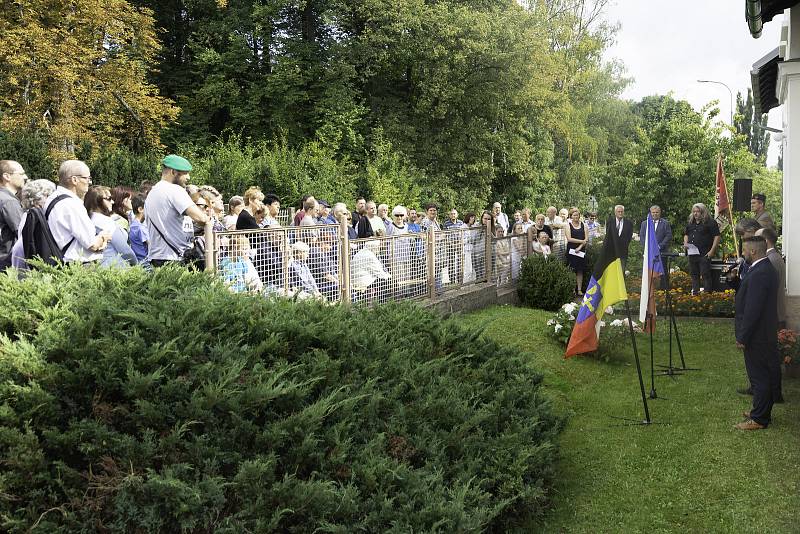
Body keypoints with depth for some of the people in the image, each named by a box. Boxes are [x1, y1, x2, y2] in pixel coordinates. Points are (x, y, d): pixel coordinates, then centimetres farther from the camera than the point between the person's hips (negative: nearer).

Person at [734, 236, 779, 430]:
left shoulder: (758, 274, -23)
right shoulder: (767, 269, 10)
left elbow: (752, 310, -25)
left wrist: (742, 338, -19)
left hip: (757, 336, -10)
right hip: (765, 334, 10)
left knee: (760, 378, -2)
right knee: (765, 376, 18)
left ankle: (759, 419, 6)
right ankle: (761, 412, 28)